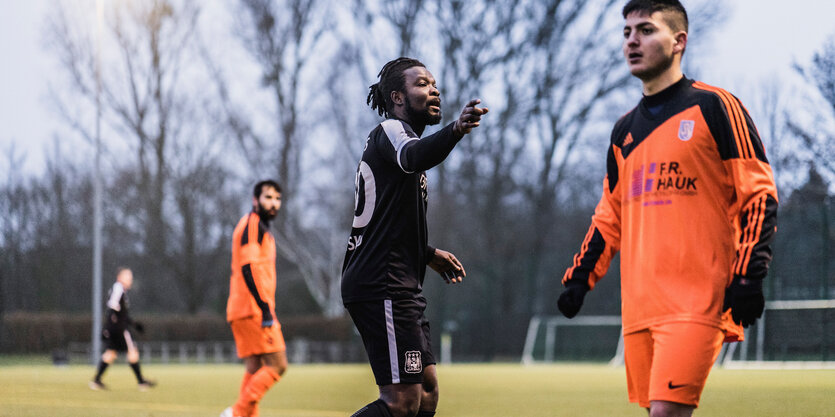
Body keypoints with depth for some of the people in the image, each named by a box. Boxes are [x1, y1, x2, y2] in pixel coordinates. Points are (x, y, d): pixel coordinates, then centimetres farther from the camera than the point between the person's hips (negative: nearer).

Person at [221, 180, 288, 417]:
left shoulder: (261, 229, 24)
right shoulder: (252, 224, -7)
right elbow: (248, 267, -18)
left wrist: (268, 311, 23)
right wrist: (265, 309, -23)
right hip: (252, 309, -10)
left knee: (254, 370, 5)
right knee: (277, 364, -13)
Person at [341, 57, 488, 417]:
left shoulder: (394, 137, 25)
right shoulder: (390, 131, -7)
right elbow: (413, 157, -35)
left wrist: (428, 254, 33)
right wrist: (455, 130, -53)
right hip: (383, 288, -11)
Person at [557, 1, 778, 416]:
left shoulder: (713, 107, -1)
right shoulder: (624, 130, 19)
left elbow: (759, 195, -4)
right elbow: (609, 215, 25)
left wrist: (748, 275, -13)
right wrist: (579, 277, 15)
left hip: (696, 301, -6)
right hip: (639, 304, 7)